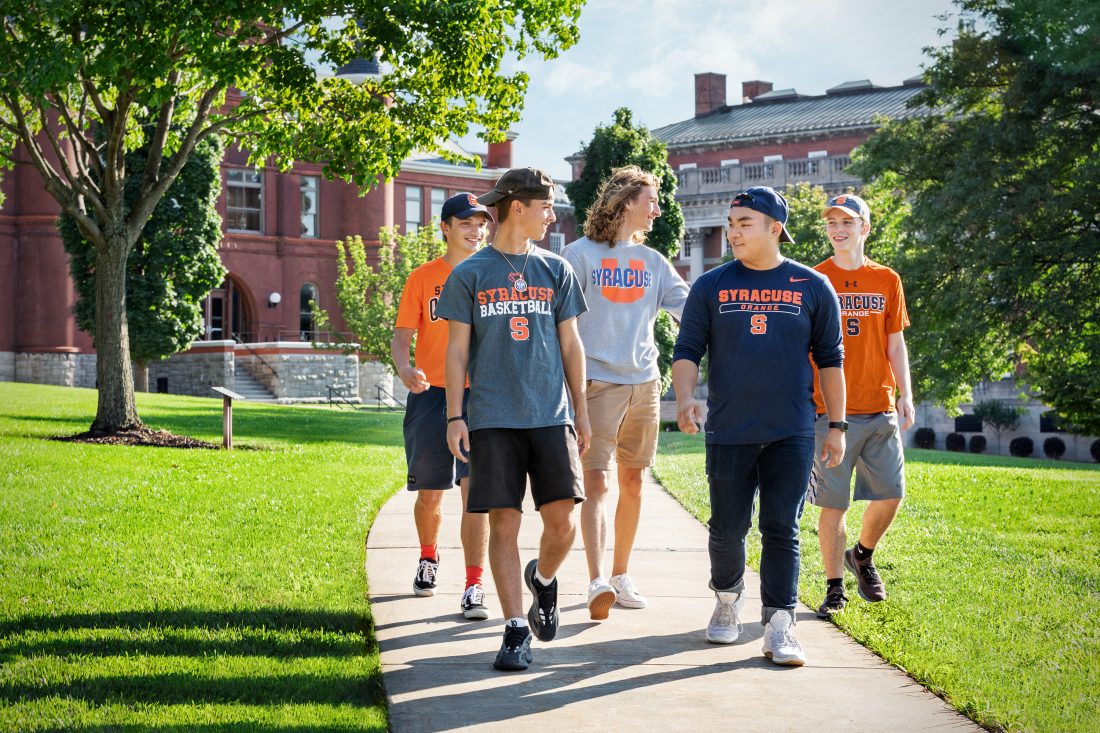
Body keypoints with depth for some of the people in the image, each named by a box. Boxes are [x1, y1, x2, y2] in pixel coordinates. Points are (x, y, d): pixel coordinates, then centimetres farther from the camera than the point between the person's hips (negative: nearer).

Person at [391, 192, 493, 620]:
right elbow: (401, 337, 1)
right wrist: (405, 370, -20)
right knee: (430, 493, 9)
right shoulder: (423, 278, 4)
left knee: (476, 490, -11)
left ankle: (474, 588, -10)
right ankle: (428, 559, 38)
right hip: (432, 393, 0)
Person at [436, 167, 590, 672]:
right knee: (504, 524, -3)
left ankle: (543, 578, 27)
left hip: (551, 416, 2)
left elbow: (570, 345, 15)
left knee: (562, 521, -4)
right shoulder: (470, 275, 4)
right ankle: (516, 630, 5)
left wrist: (581, 412, 12)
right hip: (493, 420, -2)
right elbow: (458, 349, 4)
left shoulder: (556, 270, 12)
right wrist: (455, 417, -2)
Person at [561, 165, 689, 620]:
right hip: (597, 382, -5)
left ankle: (620, 577, 21)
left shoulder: (653, 262, 13)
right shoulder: (581, 255, -1)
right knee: (597, 482, -14)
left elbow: (691, 308, 8)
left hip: (644, 383, 5)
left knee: (632, 483, 10)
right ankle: (597, 583, -23)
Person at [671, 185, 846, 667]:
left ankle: (779, 627, -2)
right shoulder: (711, 286, 6)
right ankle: (728, 597, 33)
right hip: (728, 433, 1)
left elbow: (830, 359, 9)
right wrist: (685, 396, -14)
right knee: (727, 530, 7)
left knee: (782, 531, -5)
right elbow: (687, 351, 5)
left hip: (791, 433, -1)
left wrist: (837, 425, 6)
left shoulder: (812, 288, 5)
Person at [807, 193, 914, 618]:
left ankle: (862, 556, 28)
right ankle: (834, 588, 9)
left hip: (880, 410, 3)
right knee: (833, 502, -1)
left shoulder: (887, 281, 10)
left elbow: (895, 344, 12)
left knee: (891, 493, 1)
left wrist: (905, 396, 4)